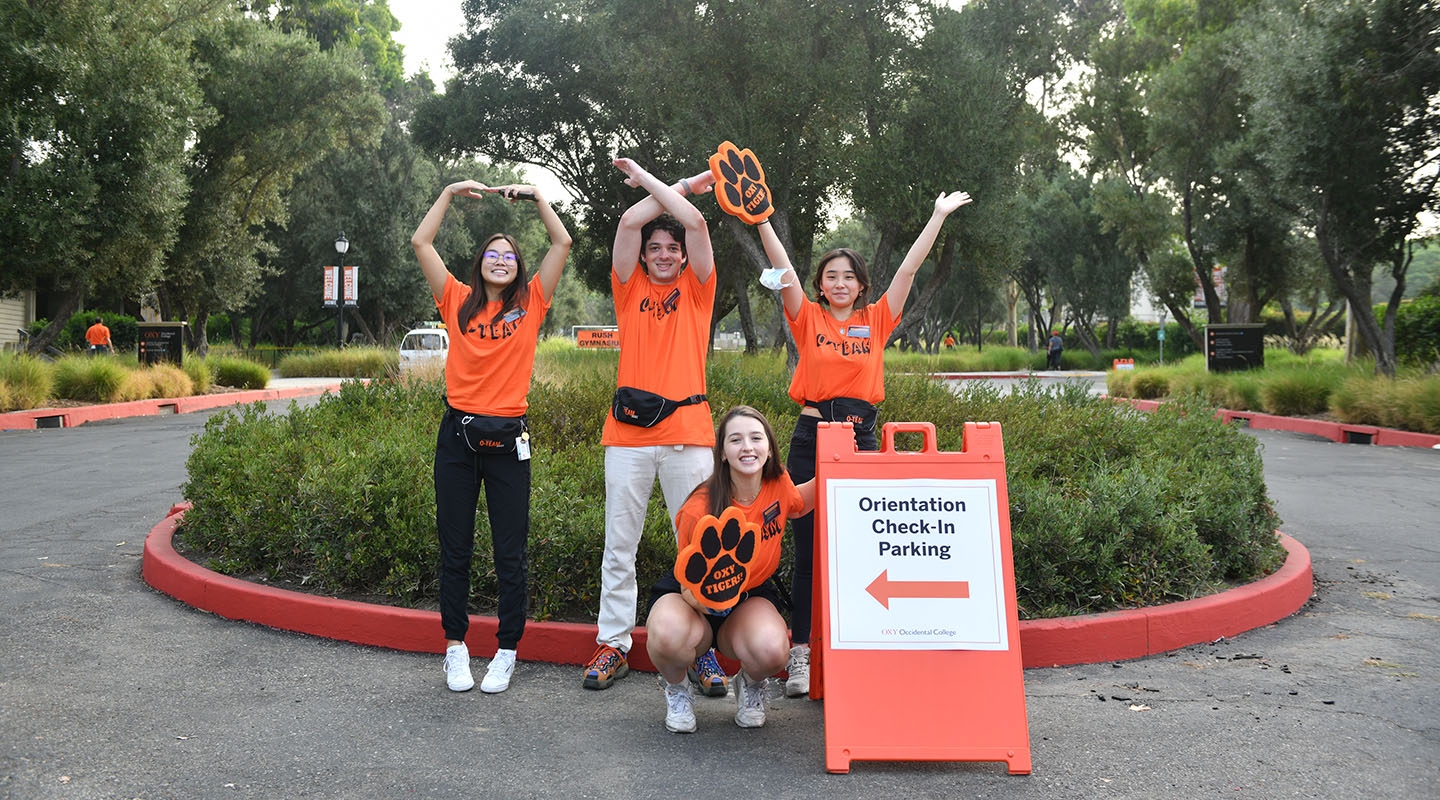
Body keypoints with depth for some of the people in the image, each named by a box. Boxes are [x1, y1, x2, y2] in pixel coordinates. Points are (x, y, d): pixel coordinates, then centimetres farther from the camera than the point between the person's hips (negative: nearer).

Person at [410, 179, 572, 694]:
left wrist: (535, 196, 7)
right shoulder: (458, 303, 9)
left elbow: (562, 243, 4)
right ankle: (455, 646, 19)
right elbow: (420, 242, 6)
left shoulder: (530, 304, 7)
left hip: (508, 439, -1)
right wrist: (451, 192, 8)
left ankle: (507, 650, 15)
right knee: (455, 548, 8)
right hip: (457, 434, 1)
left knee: (511, 553, 3)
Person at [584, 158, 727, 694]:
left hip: (687, 430, -1)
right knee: (619, 545, 5)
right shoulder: (630, 288, 13)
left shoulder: (696, 289, 10)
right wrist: (679, 186, 9)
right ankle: (612, 645, 14)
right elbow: (630, 221, 1)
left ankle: (704, 650, 9)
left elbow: (695, 222, -1)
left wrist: (646, 178, 7)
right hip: (628, 430, 1)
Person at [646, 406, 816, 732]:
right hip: (697, 599, -2)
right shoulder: (699, 509, -25)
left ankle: (751, 684, 6)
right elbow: (689, 589, -18)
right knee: (668, 636, -39)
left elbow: (797, 504, 16)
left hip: (751, 598, 3)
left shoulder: (779, 487, -12)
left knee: (773, 650, -34)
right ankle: (677, 688, -1)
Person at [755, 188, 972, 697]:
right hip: (812, 439, -1)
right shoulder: (809, 319, 6)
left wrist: (939, 215, 7)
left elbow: (909, 268, 8)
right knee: (809, 546, 1)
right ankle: (801, 655, 7)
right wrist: (761, 218, -11)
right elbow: (782, 267, -3)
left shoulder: (876, 321, 10)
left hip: (862, 437, 1)